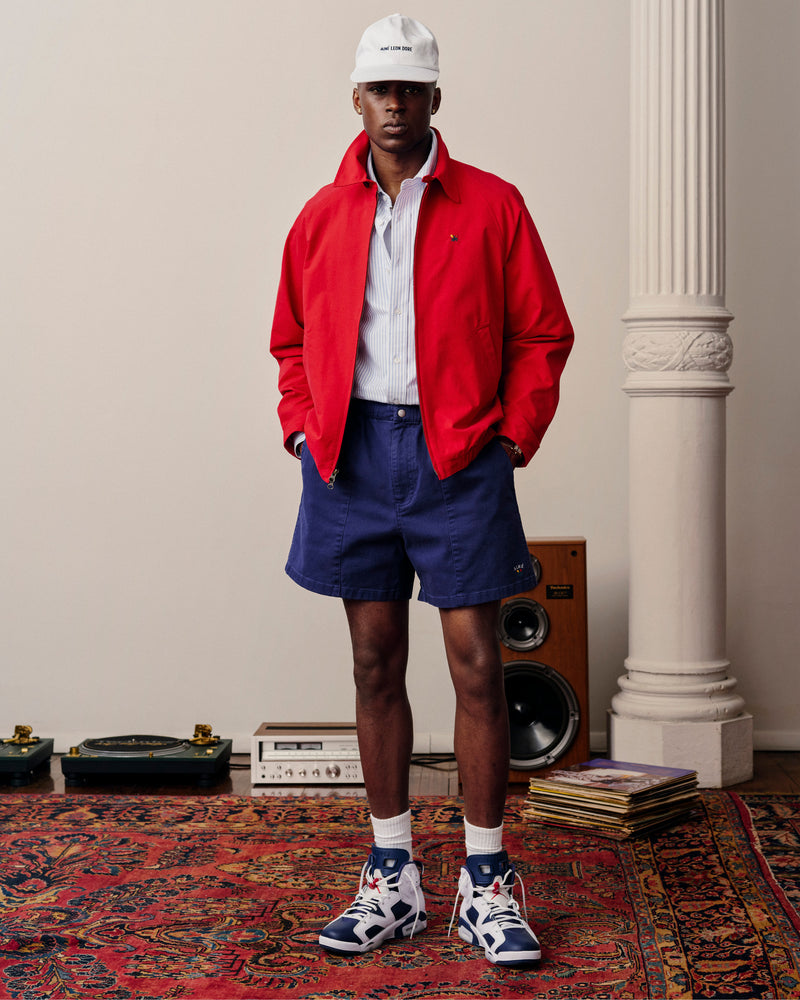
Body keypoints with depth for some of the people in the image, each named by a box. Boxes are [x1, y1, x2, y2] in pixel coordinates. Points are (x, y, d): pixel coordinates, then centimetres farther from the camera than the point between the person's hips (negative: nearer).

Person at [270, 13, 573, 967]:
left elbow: (541, 333, 4)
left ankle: (486, 882, 9)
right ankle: (392, 880, 18)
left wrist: (511, 434, -5)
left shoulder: (491, 207, 2)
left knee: (475, 664, -3)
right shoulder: (322, 218, 11)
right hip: (353, 455, 3)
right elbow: (294, 342, 19)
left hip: (456, 455, -3)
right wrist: (304, 427, 5)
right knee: (376, 664, 8)